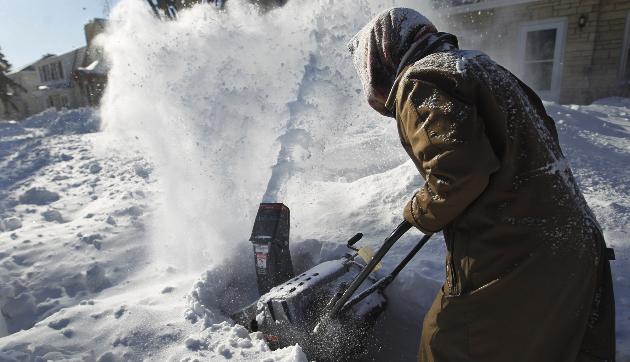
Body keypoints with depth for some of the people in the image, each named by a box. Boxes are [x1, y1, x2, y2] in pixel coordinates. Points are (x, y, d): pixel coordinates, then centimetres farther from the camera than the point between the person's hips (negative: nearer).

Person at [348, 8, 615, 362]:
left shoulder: (417, 82, -12)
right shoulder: (476, 63, 16)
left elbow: (460, 169, -25)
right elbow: (541, 131, 18)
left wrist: (421, 213, -5)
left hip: (509, 259, -9)